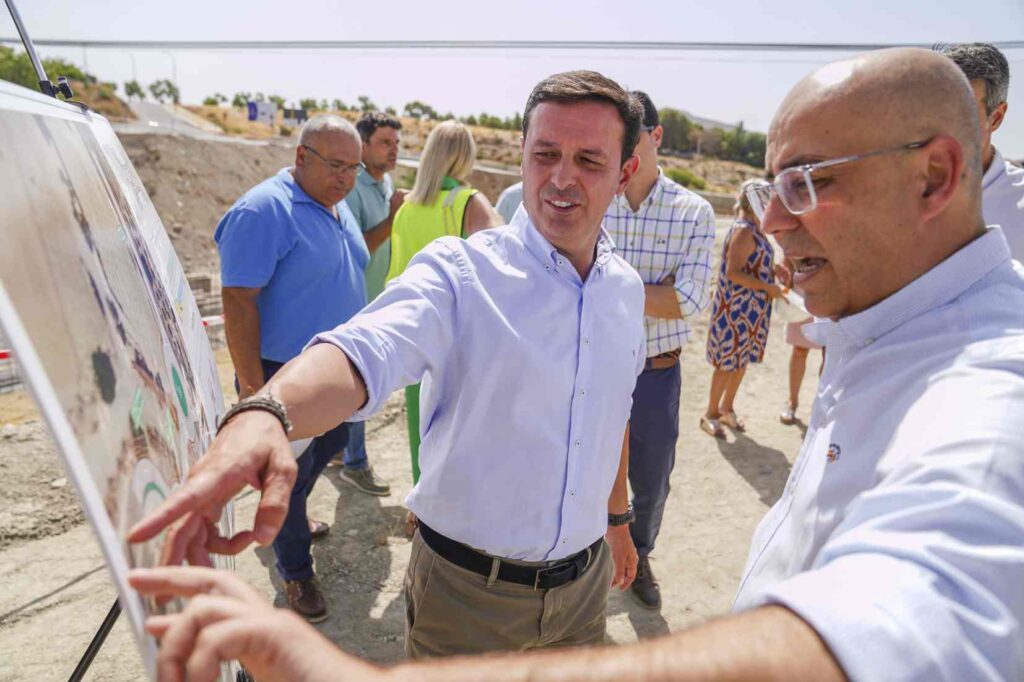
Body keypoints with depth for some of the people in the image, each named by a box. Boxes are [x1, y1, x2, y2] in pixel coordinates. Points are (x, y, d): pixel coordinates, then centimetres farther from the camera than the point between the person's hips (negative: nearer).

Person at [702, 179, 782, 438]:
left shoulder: (755, 229, 10)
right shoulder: (743, 230, -18)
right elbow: (733, 273, -24)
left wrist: (776, 275, 7)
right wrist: (768, 288, -19)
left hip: (752, 309, 9)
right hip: (736, 308, -9)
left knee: (742, 360, 16)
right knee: (728, 362, 1)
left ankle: (727, 409, 30)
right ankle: (711, 414, 15)